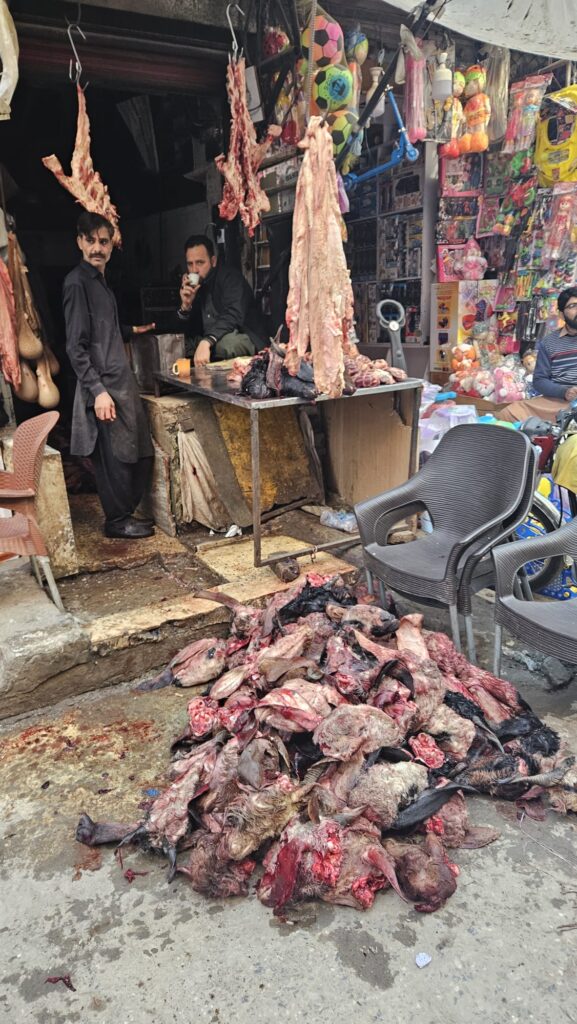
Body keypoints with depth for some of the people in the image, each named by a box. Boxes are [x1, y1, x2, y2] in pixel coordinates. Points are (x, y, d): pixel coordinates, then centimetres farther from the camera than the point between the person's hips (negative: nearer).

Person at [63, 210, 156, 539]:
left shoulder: (100, 281, 17)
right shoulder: (77, 283, -10)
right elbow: (76, 346, -16)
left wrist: (132, 331, 37)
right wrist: (98, 391, -21)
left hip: (122, 380, 9)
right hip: (104, 384, -9)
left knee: (142, 453, 12)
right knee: (115, 457, -2)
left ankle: (126, 511, 25)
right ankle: (117, 521, 13)